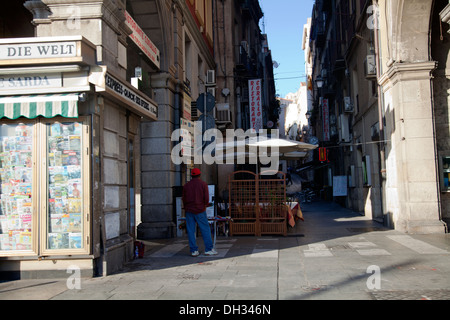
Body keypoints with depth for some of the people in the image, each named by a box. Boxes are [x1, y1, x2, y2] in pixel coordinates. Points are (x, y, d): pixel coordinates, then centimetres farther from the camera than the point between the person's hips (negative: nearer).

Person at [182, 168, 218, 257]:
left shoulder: (186, 185, 7)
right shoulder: (203, 184, -2)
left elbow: (184, 199, 8)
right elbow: (206, 198, -6)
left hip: (189, 210, 3)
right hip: (200, 210, -3)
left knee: (191, 231, 4)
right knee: (205, 229, 3)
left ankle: (194, 251, 5)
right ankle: (208, 249, 3)